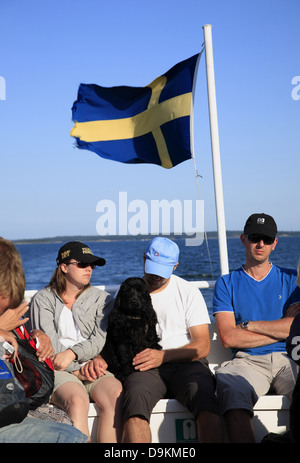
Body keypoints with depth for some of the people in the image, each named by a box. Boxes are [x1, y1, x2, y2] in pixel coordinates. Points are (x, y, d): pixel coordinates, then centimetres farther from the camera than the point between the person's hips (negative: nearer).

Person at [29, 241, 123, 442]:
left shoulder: (101, 298, 18)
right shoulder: (43, 299, 12)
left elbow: (101, 339, 3)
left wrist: (72, 353, -15)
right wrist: (78, 370, -12)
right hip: (58, 371, -2)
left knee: (117, 395, -31)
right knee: (77, 400, -35)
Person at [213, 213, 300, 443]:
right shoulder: (227, 283, 14)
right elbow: (228, 337, 0)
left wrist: (249, 325, -1)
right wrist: (280, 329, 0)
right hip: (248, 361, -1)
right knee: (232, 388, -36)